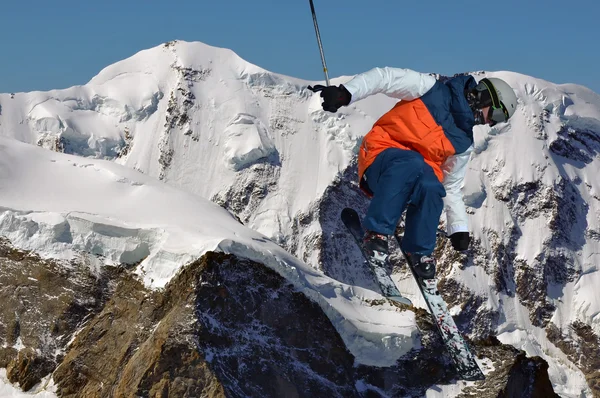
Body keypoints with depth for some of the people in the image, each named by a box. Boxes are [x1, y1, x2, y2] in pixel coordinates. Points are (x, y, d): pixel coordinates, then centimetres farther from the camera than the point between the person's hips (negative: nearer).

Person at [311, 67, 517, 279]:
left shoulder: (463, 142, 14)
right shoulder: (430, 90, -2)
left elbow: (452, 187, 21)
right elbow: (385, 77, -7)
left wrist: (459, 227, 11)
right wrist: (346, 92, -22)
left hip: (419, 174, 4)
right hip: (380, 161, -4)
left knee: (431, 187, -32)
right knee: (410, 163, -38)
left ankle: (419, 252, -10)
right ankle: (376, 232, -29)